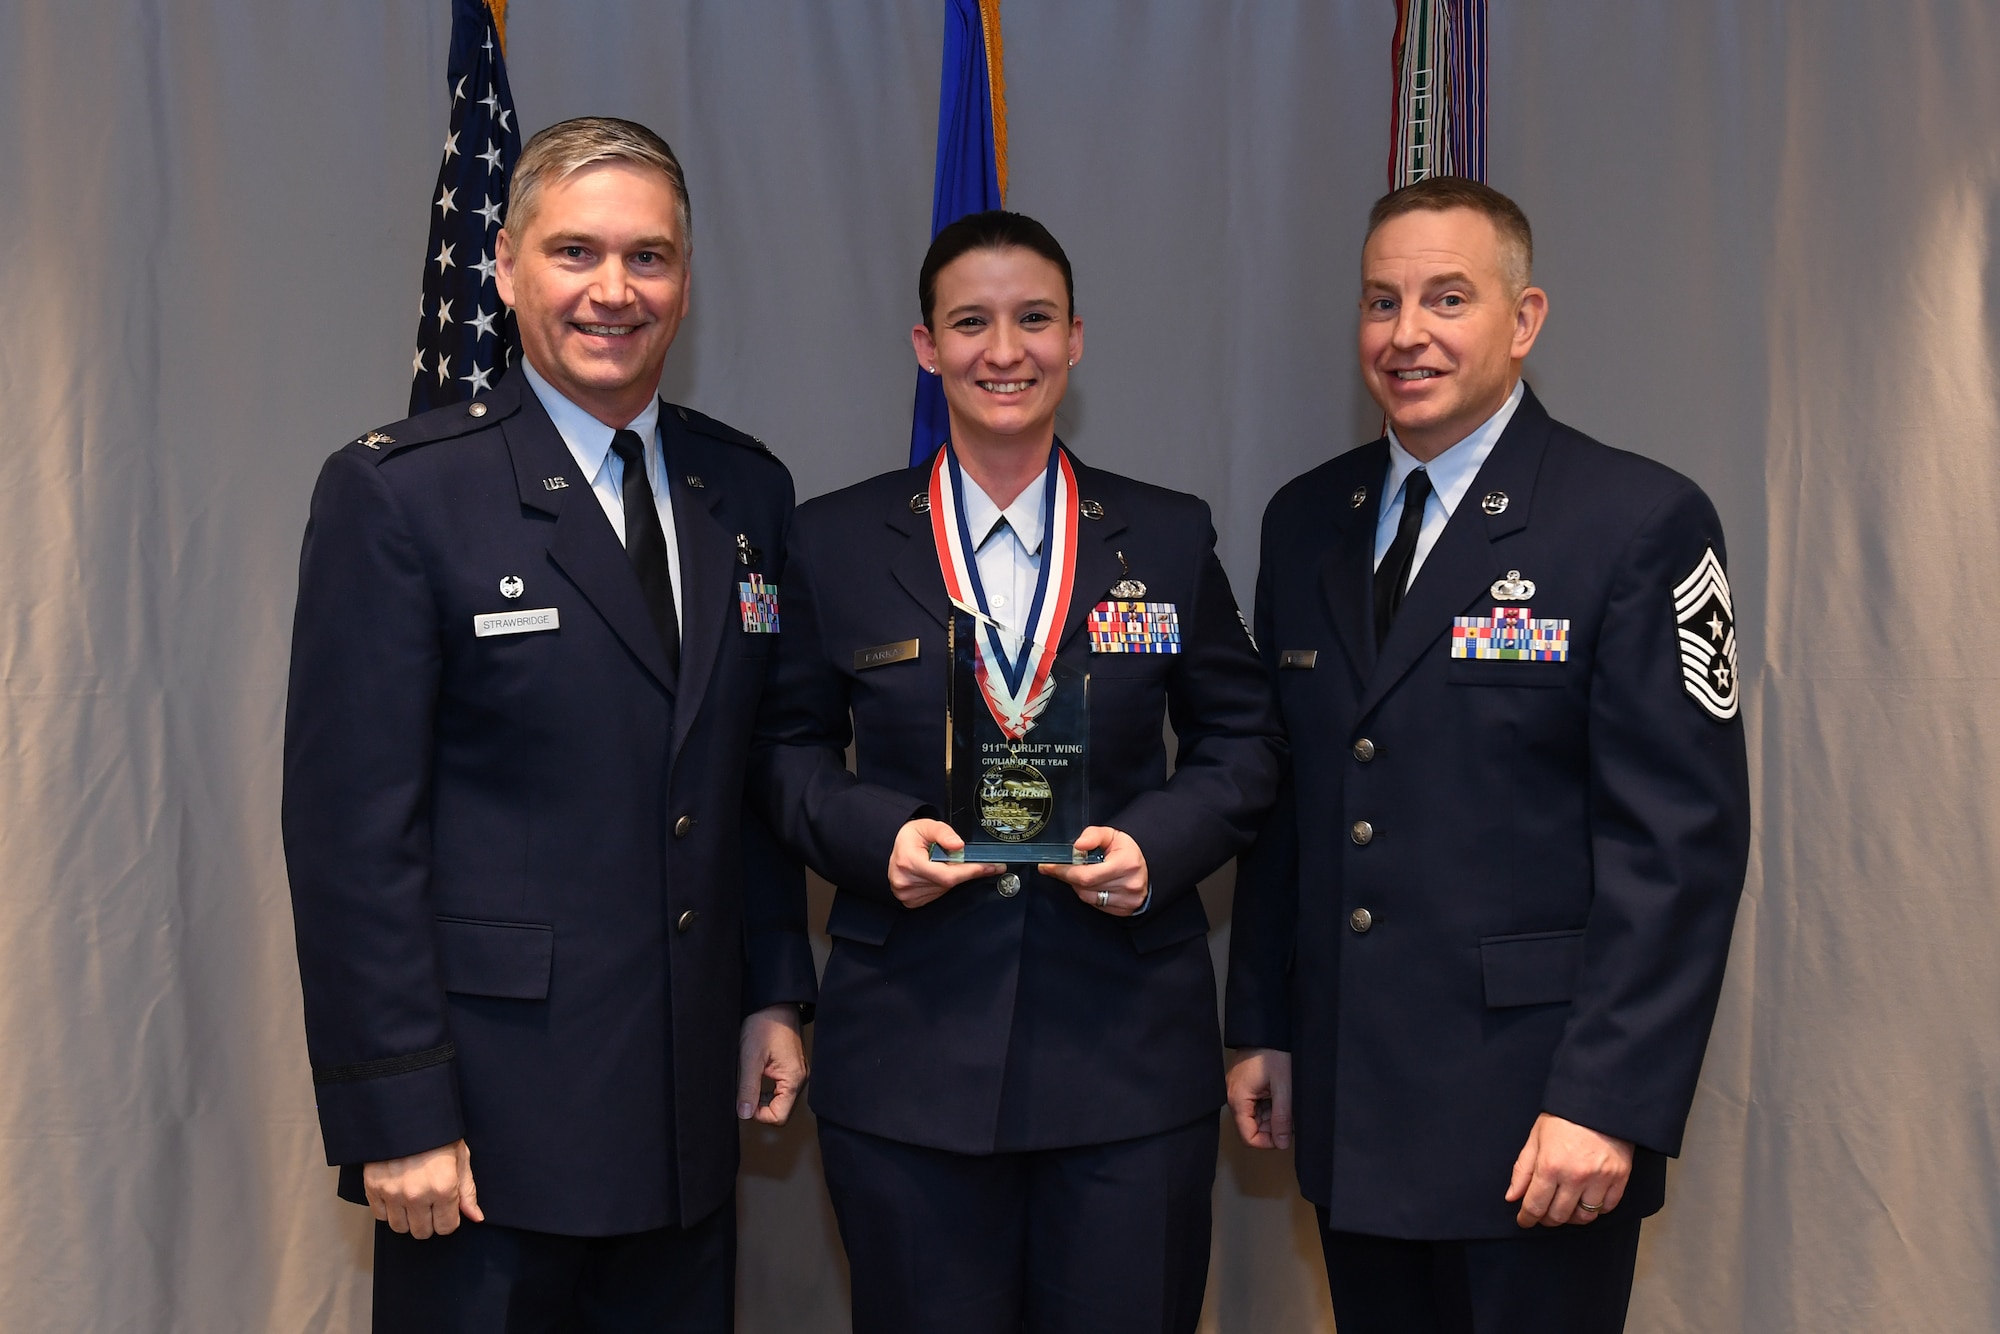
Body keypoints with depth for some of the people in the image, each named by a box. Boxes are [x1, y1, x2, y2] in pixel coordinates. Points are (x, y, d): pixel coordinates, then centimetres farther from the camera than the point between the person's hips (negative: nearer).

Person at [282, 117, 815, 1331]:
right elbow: (352, 828, -12)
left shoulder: (748, 491, 7)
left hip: (690, 1099, 5)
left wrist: (776, 995, 10)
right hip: (489, 1111, -4)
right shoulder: (398, 493, -9)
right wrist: (393, 1114, -13)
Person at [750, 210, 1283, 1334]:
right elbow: (790, 749, 9)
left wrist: (1161, 842, -8)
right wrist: (875, 832, -10)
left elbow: (1244, 738, 11)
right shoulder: (835, 543, 3)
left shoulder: (1169, 537, 5)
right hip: (908, 1062, 0)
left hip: (1134, 1062, 1)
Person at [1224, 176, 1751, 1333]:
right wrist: (1262, 1024, 10)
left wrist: (1609, 1103, -16)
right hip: (1348, 1105, 5)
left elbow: (1681, 837, -13)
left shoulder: (1643, 522, -9)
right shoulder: (1306, 522, 8)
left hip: (1535, 1117, -5)